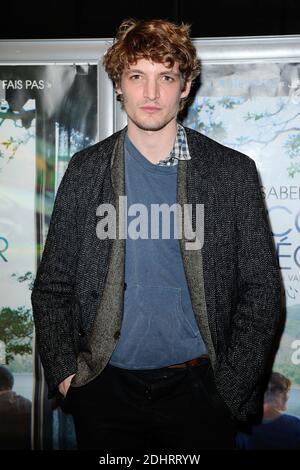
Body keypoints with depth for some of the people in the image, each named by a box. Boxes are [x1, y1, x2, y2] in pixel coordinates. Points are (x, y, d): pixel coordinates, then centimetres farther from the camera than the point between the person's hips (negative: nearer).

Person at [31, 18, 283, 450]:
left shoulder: (234, 172, -3)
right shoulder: (86, 170, 0)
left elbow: (261, 292, -1)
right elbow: (52, 285, 4)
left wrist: (232, 387, -6)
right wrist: (63, 371, -4)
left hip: (199, 387, -1)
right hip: (106, 387, 1)